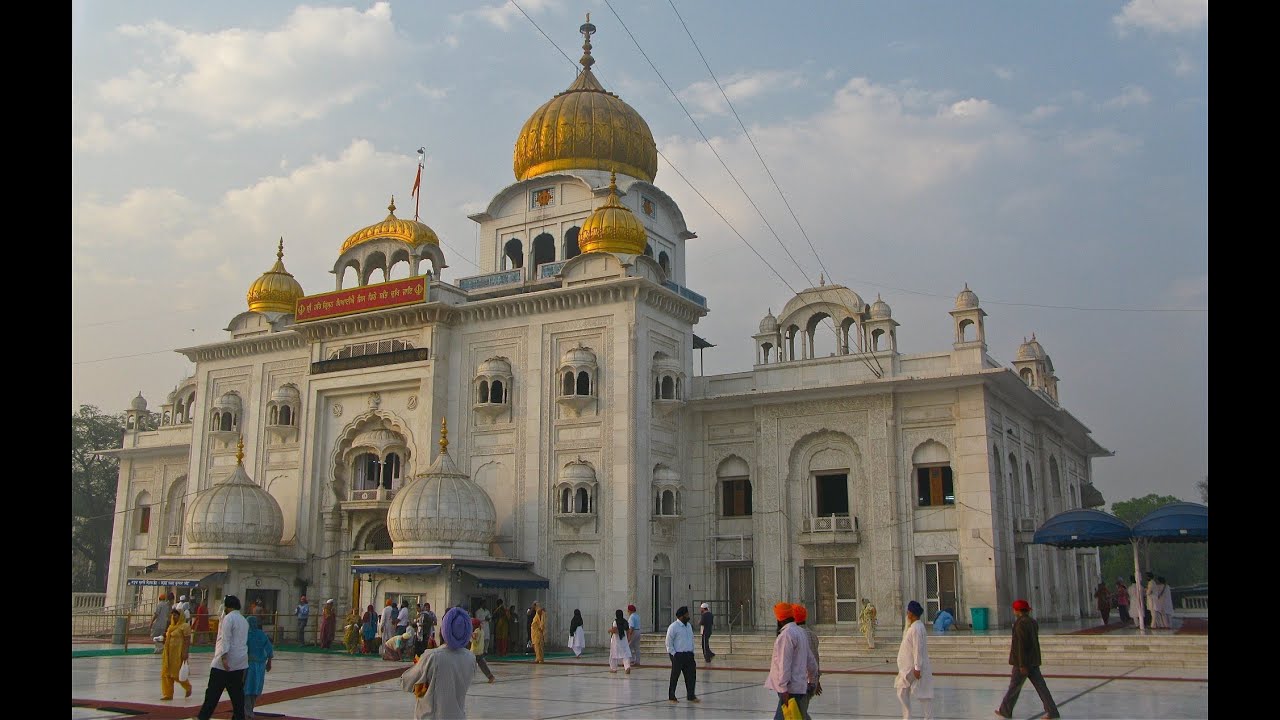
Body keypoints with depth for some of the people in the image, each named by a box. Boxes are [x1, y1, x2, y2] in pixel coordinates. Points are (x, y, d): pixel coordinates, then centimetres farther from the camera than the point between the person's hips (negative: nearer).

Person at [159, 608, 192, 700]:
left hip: (179, 654, -8)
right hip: (169, 654, 8)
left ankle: (188, 687, 20)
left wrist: (186, 653, -21)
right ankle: (168, 694, 11)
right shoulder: (171, 626, 15)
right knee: (166, 674, 5)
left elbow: (187, 641, -15)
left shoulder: (185, 626, -10)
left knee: (177, 674, -4)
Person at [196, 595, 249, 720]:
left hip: (226, 662, -7)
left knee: (213, 691, 0)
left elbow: (226, 639, -17)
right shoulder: (244, 620, 15)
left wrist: (223, 657, -22)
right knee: (237, 692, 8)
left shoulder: (228, 618, -9)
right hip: (240, 662, 7)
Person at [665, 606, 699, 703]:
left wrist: (692, 652, 11)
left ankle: (691, 696, 11)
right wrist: (674, 654, -13)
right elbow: (669, 643, -10)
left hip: (688, 655, 7)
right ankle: (671, 696, 13)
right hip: (678, 655, -7)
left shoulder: (688, 626, 12)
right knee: (675, 676, 2)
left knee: (691, 675, 4)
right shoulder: (673, 627, -11)